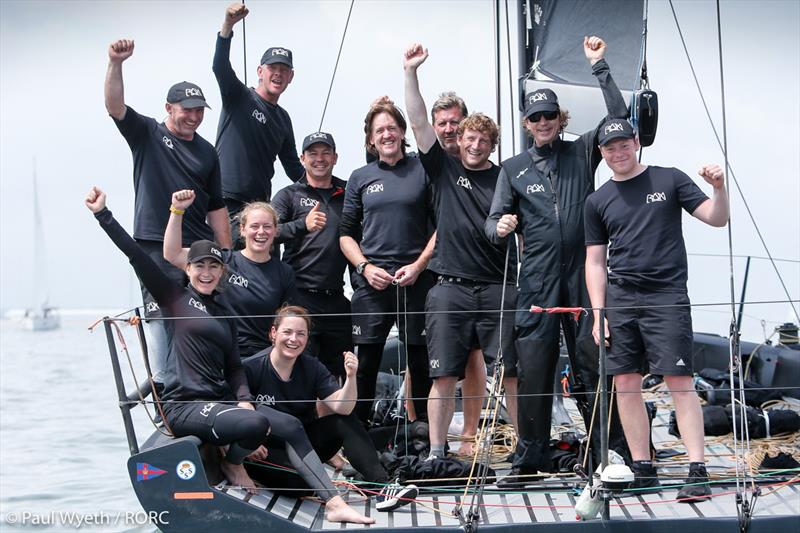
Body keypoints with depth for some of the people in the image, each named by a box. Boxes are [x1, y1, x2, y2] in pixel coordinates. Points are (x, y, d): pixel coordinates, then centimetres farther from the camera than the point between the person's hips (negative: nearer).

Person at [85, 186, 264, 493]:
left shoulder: (223, 313, 20)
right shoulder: (175, 298, 3)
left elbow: (234, 365, 16)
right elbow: (137, 257, -6)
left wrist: (244, 400, -3)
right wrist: (102, 214, -12)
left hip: (220, 401, 7)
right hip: (184, 406, -6)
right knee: (256, 425, -28)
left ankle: (229, 447, 12)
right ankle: (232, 464, 2)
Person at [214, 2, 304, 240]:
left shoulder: (283, 118, 18)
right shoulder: (239, 97, 0)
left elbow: (293, 166, 24)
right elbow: (220, 67, -19)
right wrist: (228, 24, -34)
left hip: (260, 203, 6)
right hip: (225, 201, -6)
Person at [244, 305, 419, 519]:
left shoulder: (312, 368, -1)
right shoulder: (251, 368, -12)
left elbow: (342, 407, -14)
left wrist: (351, 377, -30)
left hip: (302, 448, 4)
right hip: (266, 454, -4)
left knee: (345, 420, -18)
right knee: (291, 424, -33)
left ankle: (382, 487, -32)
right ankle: (334, 502, -42)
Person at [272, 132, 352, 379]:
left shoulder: (348, 193, 15)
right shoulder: (289, 195, 7)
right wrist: (303, 225, -25)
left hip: (336, 298, 4)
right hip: (301, 296, -4)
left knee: (342, 372, 9)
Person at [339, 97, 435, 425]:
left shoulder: (422, 170, 5)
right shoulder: (360, 178, 10)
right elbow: (346, 233, 11)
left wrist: (418, 265, -7)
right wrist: (365, 267, -5)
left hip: (416, 277, -1)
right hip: (371, 281, 1)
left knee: (420, 358, 2)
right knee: (367, 361, 1)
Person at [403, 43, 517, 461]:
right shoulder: (445, 169, 10)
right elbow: (418, 122, 3)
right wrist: (411, 72, -2)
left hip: (499, 289, 0)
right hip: (451, 287, 1)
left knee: (510, 372, 0)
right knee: (443, 375, 1)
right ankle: (436, 453, 8)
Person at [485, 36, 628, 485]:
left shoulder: (582, 153, 10)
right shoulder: (514, 168, 12)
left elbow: (618, 115, -1)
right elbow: (494, 221, 9)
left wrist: (600, 66, -3)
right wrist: (500, 228, -15)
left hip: (583, 277, -1)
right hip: (537, 282, 1)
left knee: (592, 367, 0)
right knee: (533, 371, 0)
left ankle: (610, 454, 7)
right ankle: (530, 459, 8)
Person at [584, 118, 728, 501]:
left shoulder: (669, 180, 6)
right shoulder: (598, 201, 13)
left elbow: (717, 219, 3)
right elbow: (595, 261, 13)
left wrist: (719, 188, -17)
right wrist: (598, 314, 5)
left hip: (666, 296, -4)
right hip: (619, 300, 4)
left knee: (679, 381, -10)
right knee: (625, 383, 3)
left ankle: (697, 471, -10)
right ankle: (643, 469, 11)